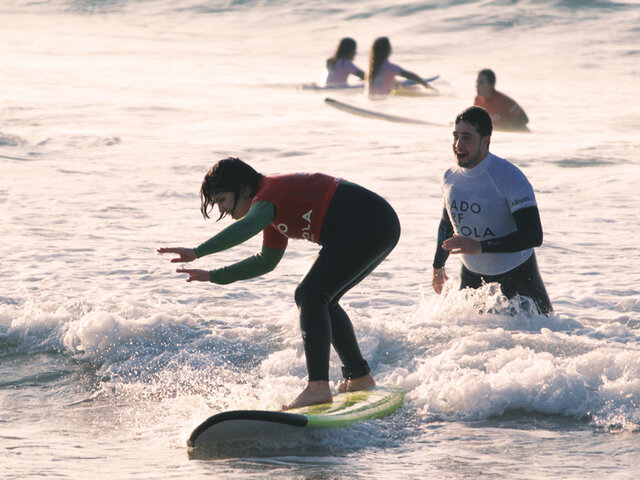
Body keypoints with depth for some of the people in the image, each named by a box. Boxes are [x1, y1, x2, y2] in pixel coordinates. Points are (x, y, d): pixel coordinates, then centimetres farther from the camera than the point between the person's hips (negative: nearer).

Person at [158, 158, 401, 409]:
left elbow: (247, 227, -33)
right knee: (321, 301, 21)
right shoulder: (275, 208, 20)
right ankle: (360, 378, 29)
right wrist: (213, 276, 30)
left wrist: (197, 252, -39)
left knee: (310, 295, -15)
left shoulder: (269, 193, -11)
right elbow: (266, 261, 32)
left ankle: (318, 386, -27)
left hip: (369, 225, -11)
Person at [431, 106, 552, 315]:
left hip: (517, 275, -4)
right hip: (472, 276, 5)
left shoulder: (510, 178, -24)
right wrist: (438, 266, 27)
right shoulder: (450, 177, -5)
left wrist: (481, 247, -38)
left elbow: (533, 236, -29)